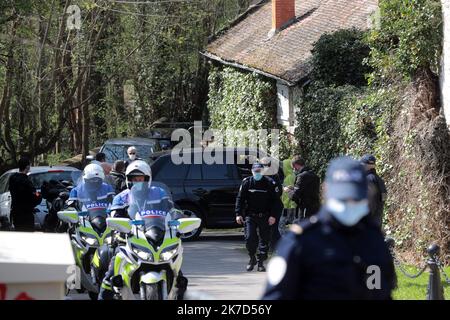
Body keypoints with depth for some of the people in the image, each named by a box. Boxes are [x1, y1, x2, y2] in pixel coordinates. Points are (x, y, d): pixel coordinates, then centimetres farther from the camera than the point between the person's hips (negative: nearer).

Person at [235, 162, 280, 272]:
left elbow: (274, 201, 1)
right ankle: (252, 258, 13)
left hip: (265, 217, 0)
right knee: (249, 238, -9)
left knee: (264, 240, 3)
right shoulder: (247, 183, 1)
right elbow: (240, 199, 4)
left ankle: (261, 262, 14)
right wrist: (238, 214, -5)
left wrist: (273, 216, -8)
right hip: (250, 216, 0)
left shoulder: (269, 183, -1)